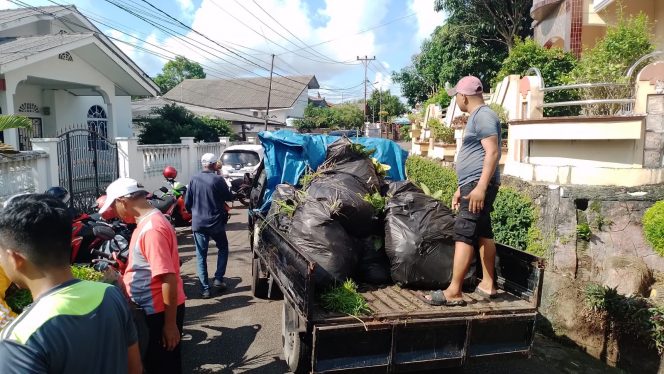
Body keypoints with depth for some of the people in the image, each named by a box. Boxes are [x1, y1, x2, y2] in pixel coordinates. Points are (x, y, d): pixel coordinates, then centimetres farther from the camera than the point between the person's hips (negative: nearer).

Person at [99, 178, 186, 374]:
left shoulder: (151, 228, -24)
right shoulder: (147, 222, 8)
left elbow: (168, 278, -27)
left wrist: (170, 324, -24)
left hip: (161, 311, -9)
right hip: (153, 308, 9)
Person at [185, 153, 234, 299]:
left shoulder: (194, 180, -3)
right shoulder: (218, 180, -13)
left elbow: (187, 203, 2)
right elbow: (229, 198, -1)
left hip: (198, 223, 2)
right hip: (216, 222, -2)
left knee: (201, 255, 9)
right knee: (223, 248, 21)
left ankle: (205, 289, 8)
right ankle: (218, 279, 14)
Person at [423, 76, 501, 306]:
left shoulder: (483, 115, -11)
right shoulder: (476, 117, 22)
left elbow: (493, 152, -21)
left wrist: (481, 187, -28)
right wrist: (461, 188, 25)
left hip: (479, 184, -11)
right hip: (473, 184, 11)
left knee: (463, 234, -14)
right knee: (483, 233, 12)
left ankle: (453, 293, -14)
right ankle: (488, 285, 20)